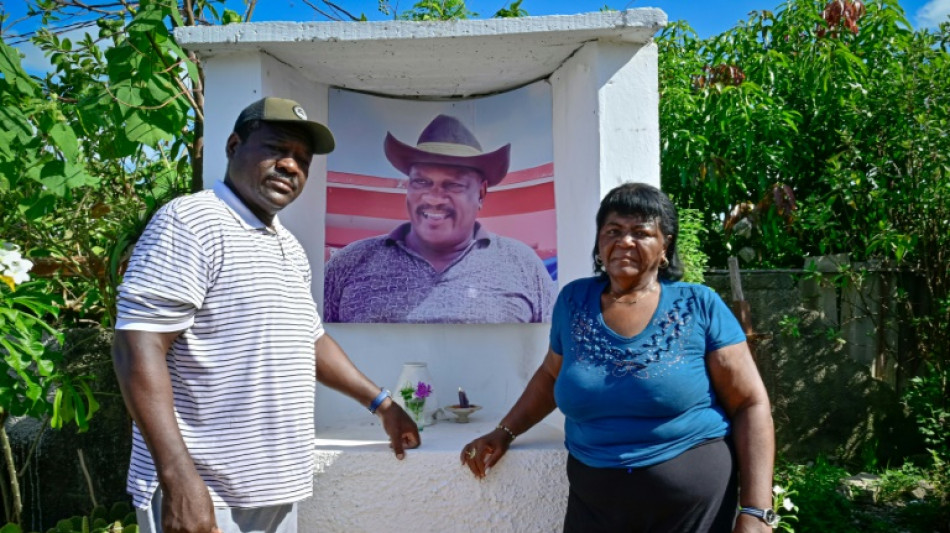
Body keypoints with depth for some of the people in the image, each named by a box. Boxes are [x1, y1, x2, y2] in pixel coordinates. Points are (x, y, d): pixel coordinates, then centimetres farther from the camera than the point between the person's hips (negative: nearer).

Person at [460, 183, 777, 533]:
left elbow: (751, 405, -7)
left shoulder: (700, 306, -8)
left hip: (694, 504, -2)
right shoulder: (573, 300, 0)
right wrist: (504, 432, 7)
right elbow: (551, 376, 14)